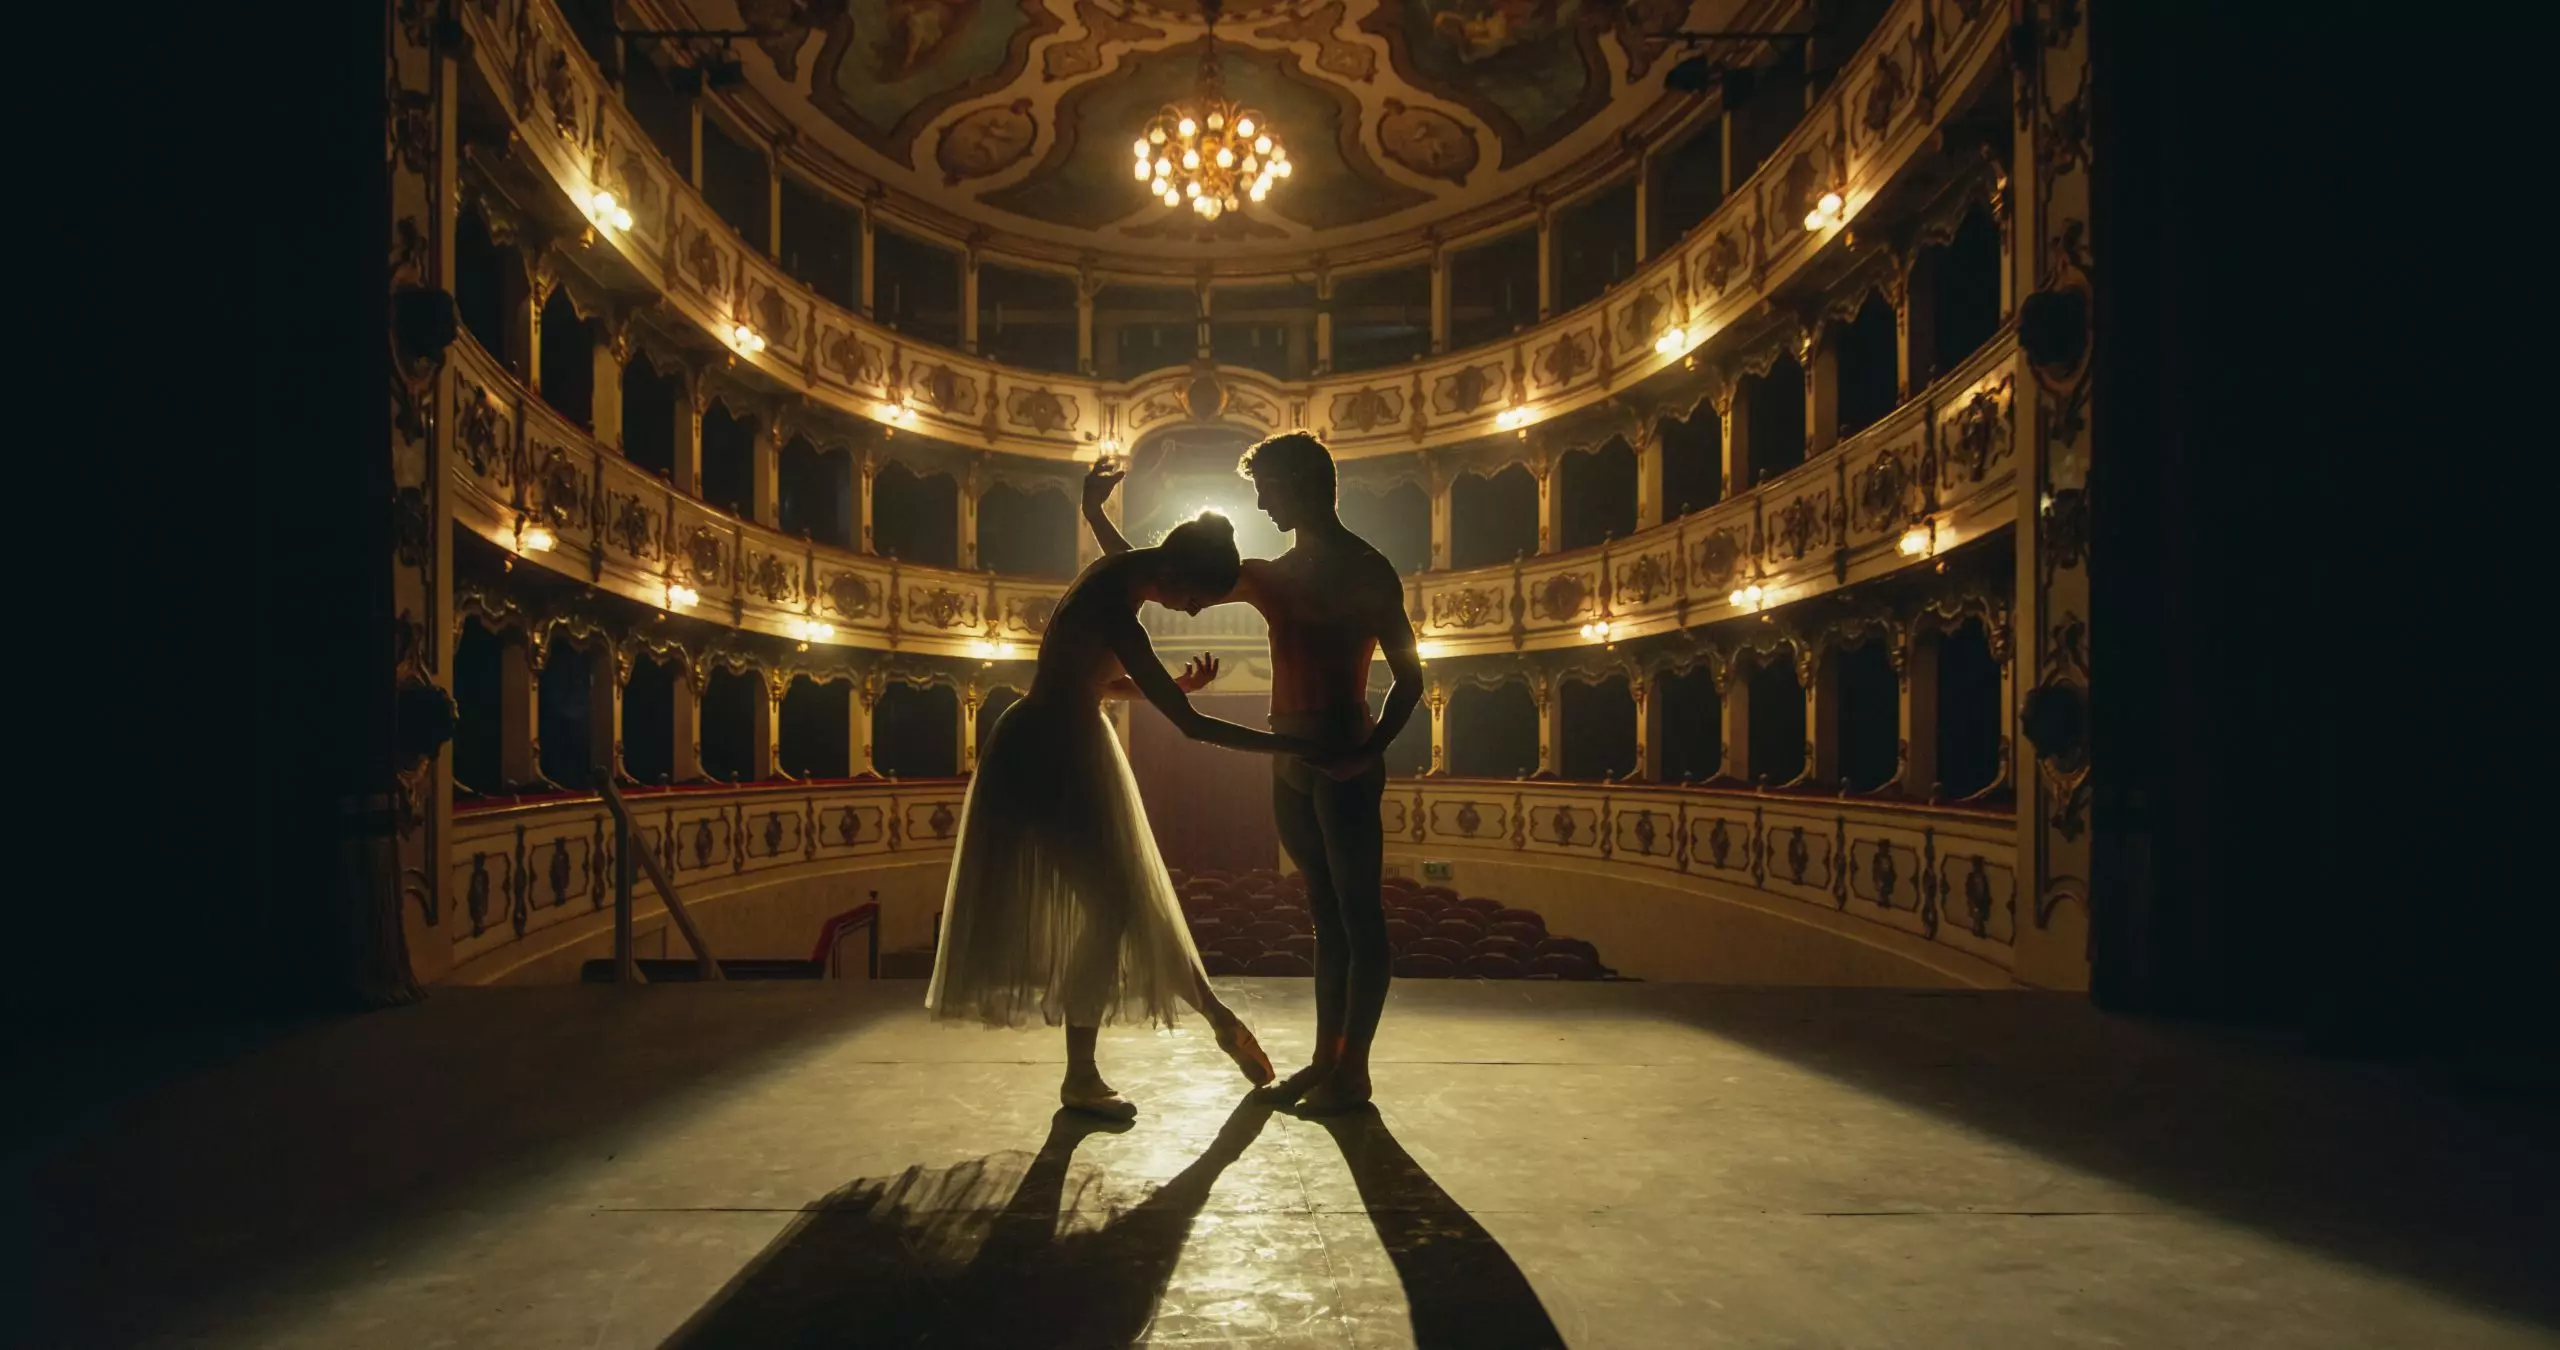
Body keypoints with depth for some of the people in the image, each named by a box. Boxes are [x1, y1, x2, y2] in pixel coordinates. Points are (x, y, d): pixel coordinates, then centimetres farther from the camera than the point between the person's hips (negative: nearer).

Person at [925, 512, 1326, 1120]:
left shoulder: (1116, 579, 1)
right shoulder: (1116, 616, -28)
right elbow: (1192, 726, -26)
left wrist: (1174, 684, 4)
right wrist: (1295, 746, -22)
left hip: (1072, 751, 9)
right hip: (1048, 759, -9)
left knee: (1131, 901, 12)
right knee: (1109, 909, -4)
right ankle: (1080, 1080, 8)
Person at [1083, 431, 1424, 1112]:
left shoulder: (1367, 571, -3)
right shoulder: (1270, 576, 17)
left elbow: (1408, 677, -7)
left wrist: (1367, 751, -20)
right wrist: (1097, 518, 15)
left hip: (1343, 765, -7)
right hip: (1290, 764, 7)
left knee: (1358, 915, -2)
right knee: (1326, 914, 12)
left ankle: (1353, 1070, 4)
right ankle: (1326, 1058, 19)